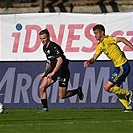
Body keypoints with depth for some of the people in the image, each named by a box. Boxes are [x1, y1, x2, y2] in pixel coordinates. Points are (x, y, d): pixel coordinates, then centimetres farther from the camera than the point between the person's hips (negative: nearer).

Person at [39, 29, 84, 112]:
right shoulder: (45, 48, 8)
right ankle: (45, 108, 2)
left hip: (62, 71, -8)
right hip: (53, 69, 8)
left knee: (62, 96, -4)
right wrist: (45, 73, 18)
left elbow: (60, 60, -26)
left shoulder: (53, 47, -20)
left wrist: (52, 73, -27)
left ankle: (78, 91, 22)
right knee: (42, 87, -7)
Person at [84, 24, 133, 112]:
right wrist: (88, 62, -7)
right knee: (115, 89, 16)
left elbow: (122, 39, -23)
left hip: (122, 67, -10)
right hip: (119, 66, 10)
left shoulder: (107, 39, -12)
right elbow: (94, 58, 15)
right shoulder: (100, 45, 15)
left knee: (107, 87, -10)